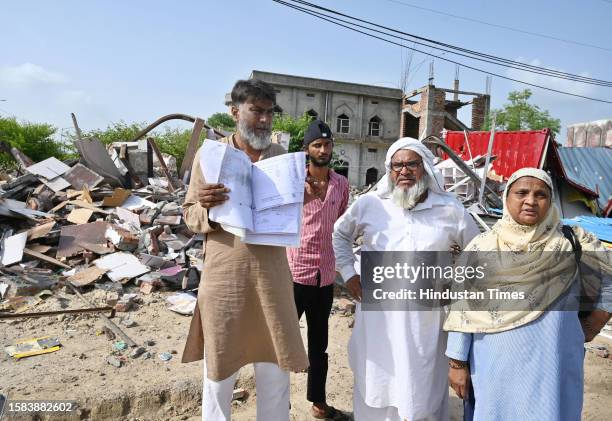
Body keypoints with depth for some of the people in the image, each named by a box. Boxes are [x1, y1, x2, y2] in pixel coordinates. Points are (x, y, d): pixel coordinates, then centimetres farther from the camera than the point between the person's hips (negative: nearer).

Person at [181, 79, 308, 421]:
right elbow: (191, 215, 1)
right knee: (219, 373, 13)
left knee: (276, 372, 16)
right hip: (224, 276, -2)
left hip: (272, 274, 3)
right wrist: (206, 208, -22)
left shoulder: (280, 154, 6)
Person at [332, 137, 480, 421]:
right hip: (377, 316, 1)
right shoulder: (369, 204, -1)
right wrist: (348, 272, 6)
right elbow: (340, 234, 15)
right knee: (376, 387, 17)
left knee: (423, 390, 13)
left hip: (427, 320, 0)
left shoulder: (450, 209, -1)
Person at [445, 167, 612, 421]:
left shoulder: (571, 244, -3)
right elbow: (463, 309, -3)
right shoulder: (482, 247, -4)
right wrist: (457, 362, -3)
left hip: (551, 367, 1)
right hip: (493, 367, 0)